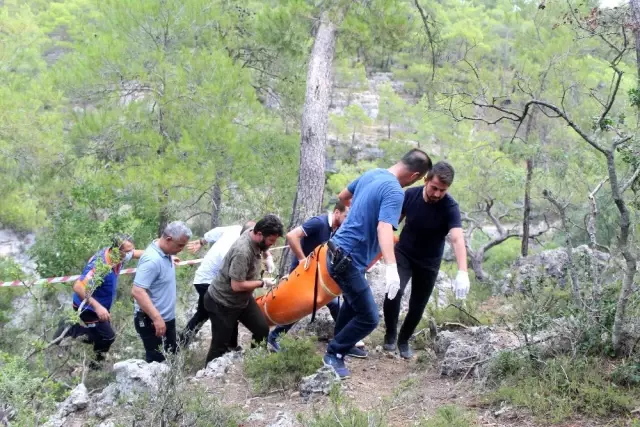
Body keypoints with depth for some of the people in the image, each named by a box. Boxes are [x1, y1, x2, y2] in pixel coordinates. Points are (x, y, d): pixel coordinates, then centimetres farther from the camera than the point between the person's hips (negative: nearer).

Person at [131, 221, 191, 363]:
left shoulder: (165, 253, 2)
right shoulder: (152, 259, -27)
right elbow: (137, 291, -33)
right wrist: (157, 318, -36)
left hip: (167, 318, 10)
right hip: (151, 321, -10)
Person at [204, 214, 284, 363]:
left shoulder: (255, 240, -9)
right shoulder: (242, 251, -35)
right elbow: (237, 285, -31)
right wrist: (263, 283, -20)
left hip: (242, 299, 9)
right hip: (222, 303, -8)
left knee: (262, 329, 5)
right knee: (221, 346, 1)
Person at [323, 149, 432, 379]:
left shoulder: (372, 173, 6)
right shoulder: (394, 192, -21)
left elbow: (343, 196, 22)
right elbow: (384, 229, -36)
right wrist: (391, 267, -48)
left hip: (339, 249, 10)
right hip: (349, 258, -10)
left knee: (354, 301, 31)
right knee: (368, 318, -2)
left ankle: (341, 343, 44)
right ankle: (334, 354, 11)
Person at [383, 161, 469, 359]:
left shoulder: (450, 207, -26)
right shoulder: (411, 194, -17)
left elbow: (457, 239, -41)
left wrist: (462, 272, -55)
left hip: (429, 262, 0)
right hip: (403, 254, 1)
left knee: (417, 306, 7)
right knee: (393, 293, -22)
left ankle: (404, 340, 34)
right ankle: (390, 334, 3)